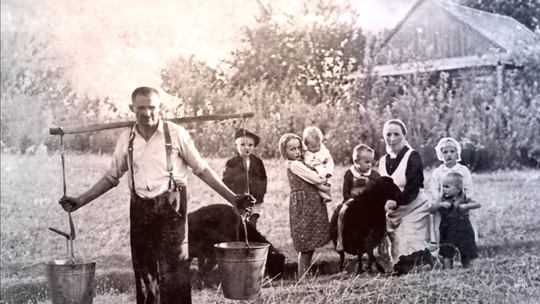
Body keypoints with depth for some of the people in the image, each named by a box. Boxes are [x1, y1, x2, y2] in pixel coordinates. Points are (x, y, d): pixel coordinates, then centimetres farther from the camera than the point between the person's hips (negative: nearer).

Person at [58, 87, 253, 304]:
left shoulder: (176, 134, -5)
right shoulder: (126, 139, 5)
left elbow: (201, 169, 1)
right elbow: (111, 177, 15)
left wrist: (231, 197, -4)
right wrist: (80, 201, 10)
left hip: (171, 206, -4)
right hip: (140, 208, 4)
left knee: (173, 270, -7)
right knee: (143, 270, 9)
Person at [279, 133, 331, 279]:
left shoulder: (297, 164, 15)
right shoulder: (295, 164, -13)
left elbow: (313, 179, 17)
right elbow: (316, 179, -16)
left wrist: (323, 179, -1)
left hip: (311, 206, 9)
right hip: (304, 206, -9)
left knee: (309, 245, 11)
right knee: (306, 247, -5)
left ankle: (304, 279, 17)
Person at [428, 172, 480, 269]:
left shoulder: (463, 199, -3)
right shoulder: (443, 200, 0)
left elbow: (478, 204, -8)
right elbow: (431, 210, -5)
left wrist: (466, 206, -22)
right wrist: (440, 205, -22)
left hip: (463, 232, -1)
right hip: (448, 233, 1)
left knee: (466, 255, 10)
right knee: (447, 255, -5)